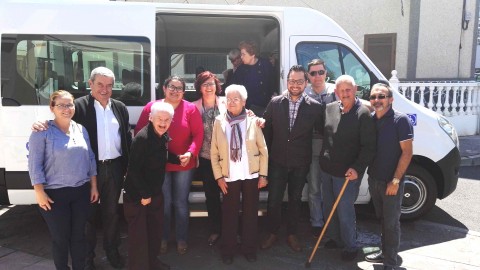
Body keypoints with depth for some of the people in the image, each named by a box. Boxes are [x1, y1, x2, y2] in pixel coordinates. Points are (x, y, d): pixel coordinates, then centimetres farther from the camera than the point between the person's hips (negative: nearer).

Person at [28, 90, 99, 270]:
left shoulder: (81, 129, 6)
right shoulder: (42, 132, -8)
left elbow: (90, 159, 9)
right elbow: (35, 163, -10)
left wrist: (94, 186, 8)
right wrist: (39, 192, -14)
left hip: (81, 191, 4)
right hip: (55, 194, -4)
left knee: (79, 235, 15)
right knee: (60, 238, 9)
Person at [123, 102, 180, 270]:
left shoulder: (163, 137, 1)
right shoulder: (142, 138, -23)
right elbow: (134, 169, -23)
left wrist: (178, 159, 6)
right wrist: (144, 194, -18)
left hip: (156, 192, 8)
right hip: (137, 194, -8)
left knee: (155, 229, 21)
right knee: (138, 234, 3)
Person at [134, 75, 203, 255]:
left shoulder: (190, 109, -4)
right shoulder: (151, 107, -1)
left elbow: (198, 134, -7)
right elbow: (139, 132, 2)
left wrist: (191, 153, -20)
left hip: (184, 164, 0)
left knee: (181, 202, 11)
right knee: (163, 203, 11)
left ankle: (182, 239, 28)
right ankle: (163, 238, 30)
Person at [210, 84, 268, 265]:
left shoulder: (253, 121, -3)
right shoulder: (219, 122, -2)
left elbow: (263, 150, 0)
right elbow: (214, 152, 0)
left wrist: (263, 174, -3)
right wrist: (218, 176, -3)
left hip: (251, 175, 0)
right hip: (230, 177, 0)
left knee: (250, 212, 11)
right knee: (229, 213, 10)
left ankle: (249, 249, 27)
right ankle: (228, 251, 26)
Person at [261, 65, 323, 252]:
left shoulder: (314, 107, -8)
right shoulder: (275, 103, -4)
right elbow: (267, 130, 2)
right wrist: (266, 155, 2)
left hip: (300, 163, 0)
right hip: (277, 161, 1)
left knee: (295, 200, 14)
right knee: (273, 200, 8)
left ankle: (292, 235, 32)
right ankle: (272, 233, 28)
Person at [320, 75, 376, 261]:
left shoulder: (363, 113, -13)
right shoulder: (329, 109, 3)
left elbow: (369, 146, -14)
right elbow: (322, 132, 16)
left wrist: (357, 168, -22)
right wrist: (322, 159, 7)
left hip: (347, 173, -6)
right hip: (327, 169, 6)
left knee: (345, 211, 3)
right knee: (329, 208, 18)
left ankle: (350, 247, 23)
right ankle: (334, 239, 37)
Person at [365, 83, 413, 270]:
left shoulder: (400, 120, -13)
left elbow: (407, 152, -15)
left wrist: (395, 180, -17)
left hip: (391, 182, -6)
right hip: (374, 179, 6)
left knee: (391, 223, 3)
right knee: (382, 219, 19)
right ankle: (385, 252, 34)